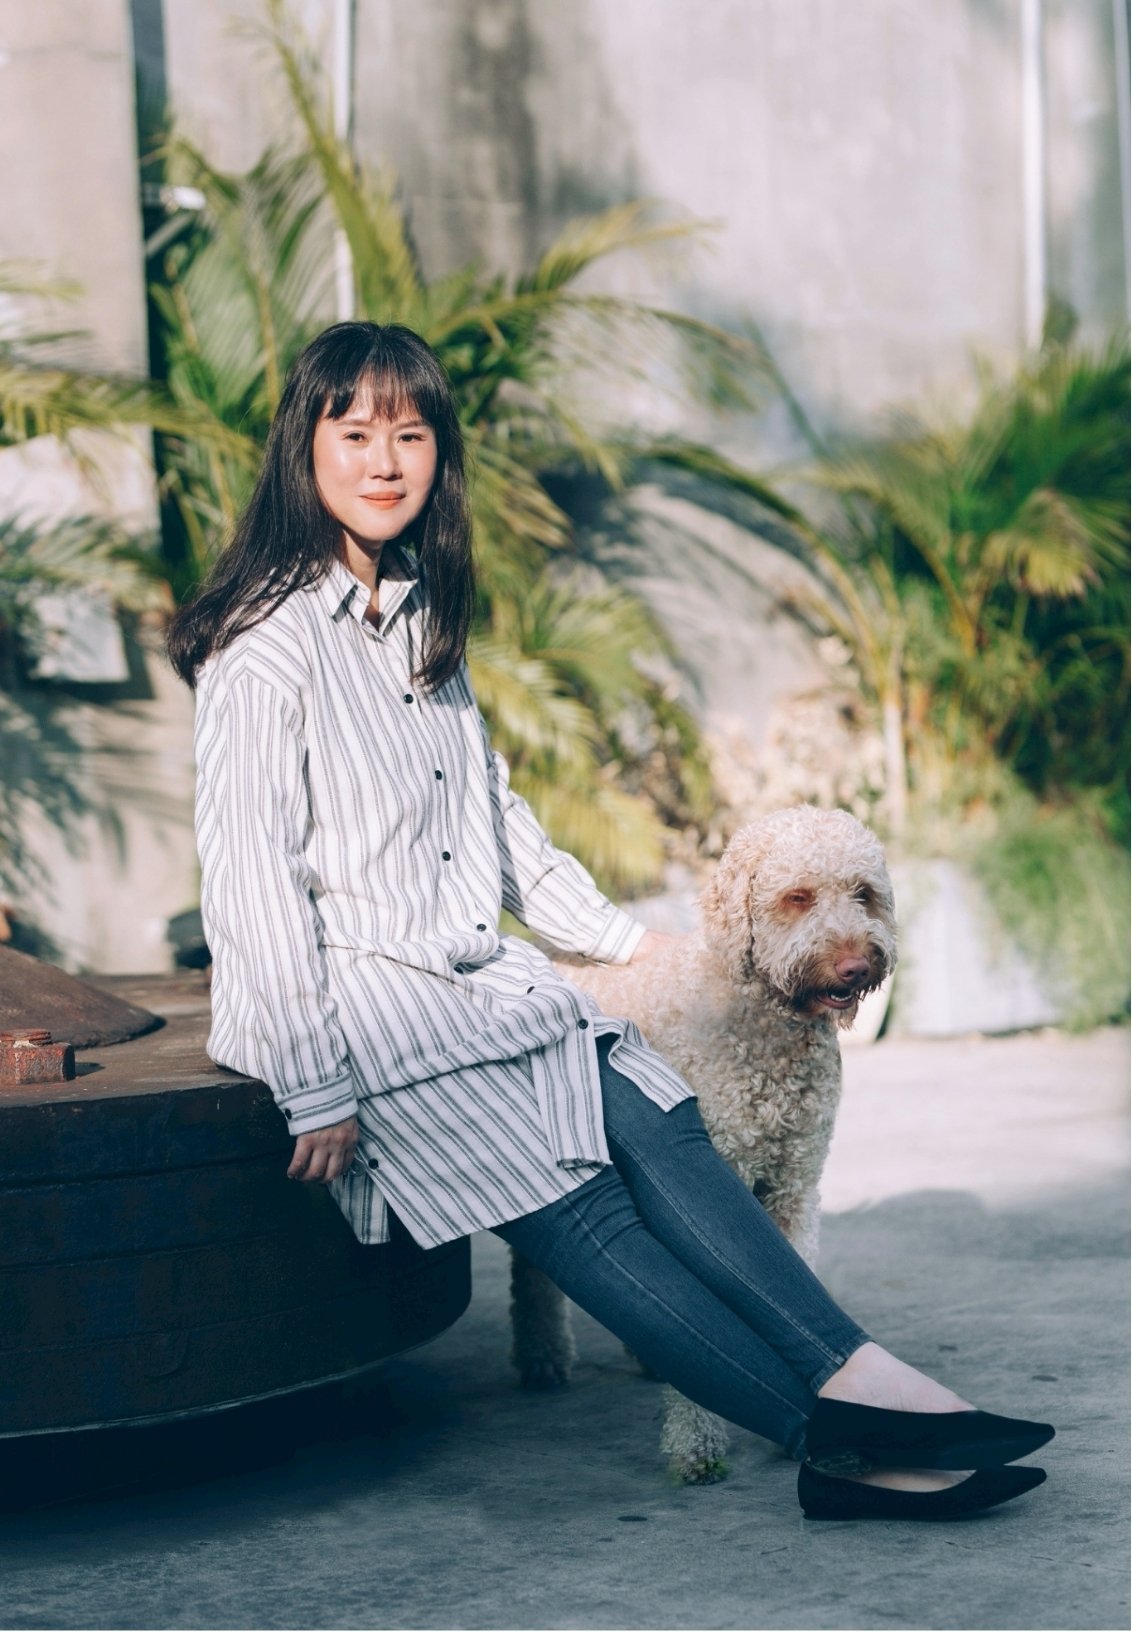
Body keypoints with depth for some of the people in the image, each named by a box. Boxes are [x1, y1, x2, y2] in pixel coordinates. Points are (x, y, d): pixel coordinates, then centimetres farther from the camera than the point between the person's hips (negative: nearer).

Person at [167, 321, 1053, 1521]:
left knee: (653, 1126, -18)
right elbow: (245, 875, -14)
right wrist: (315, 1088, -18)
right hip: (345, 1000, -7)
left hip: (471, 978, 7)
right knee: (581, 1212, -20)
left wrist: (615, 934, 27)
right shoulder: (268, 645, -9)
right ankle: (837, 1437, -24)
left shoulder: (422, 618, 17)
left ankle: (854, 1380, -27)